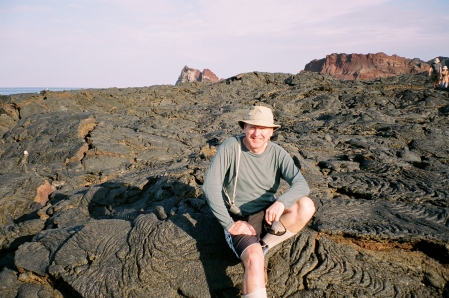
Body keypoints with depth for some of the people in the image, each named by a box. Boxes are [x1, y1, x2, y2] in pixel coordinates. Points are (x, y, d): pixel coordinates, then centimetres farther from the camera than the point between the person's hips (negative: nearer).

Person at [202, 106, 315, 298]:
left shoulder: (277, 153, -4)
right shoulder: (230, 147, -14)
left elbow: (301, 184, -14)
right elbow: (210, 187, -18)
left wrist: (281, 202, -35)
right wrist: (229, 224, -18)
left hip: (267, 217, 5)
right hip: (239, 220, -4)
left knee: (306, 206, -22)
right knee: (254, 259, -33)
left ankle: (262, 247, -9)